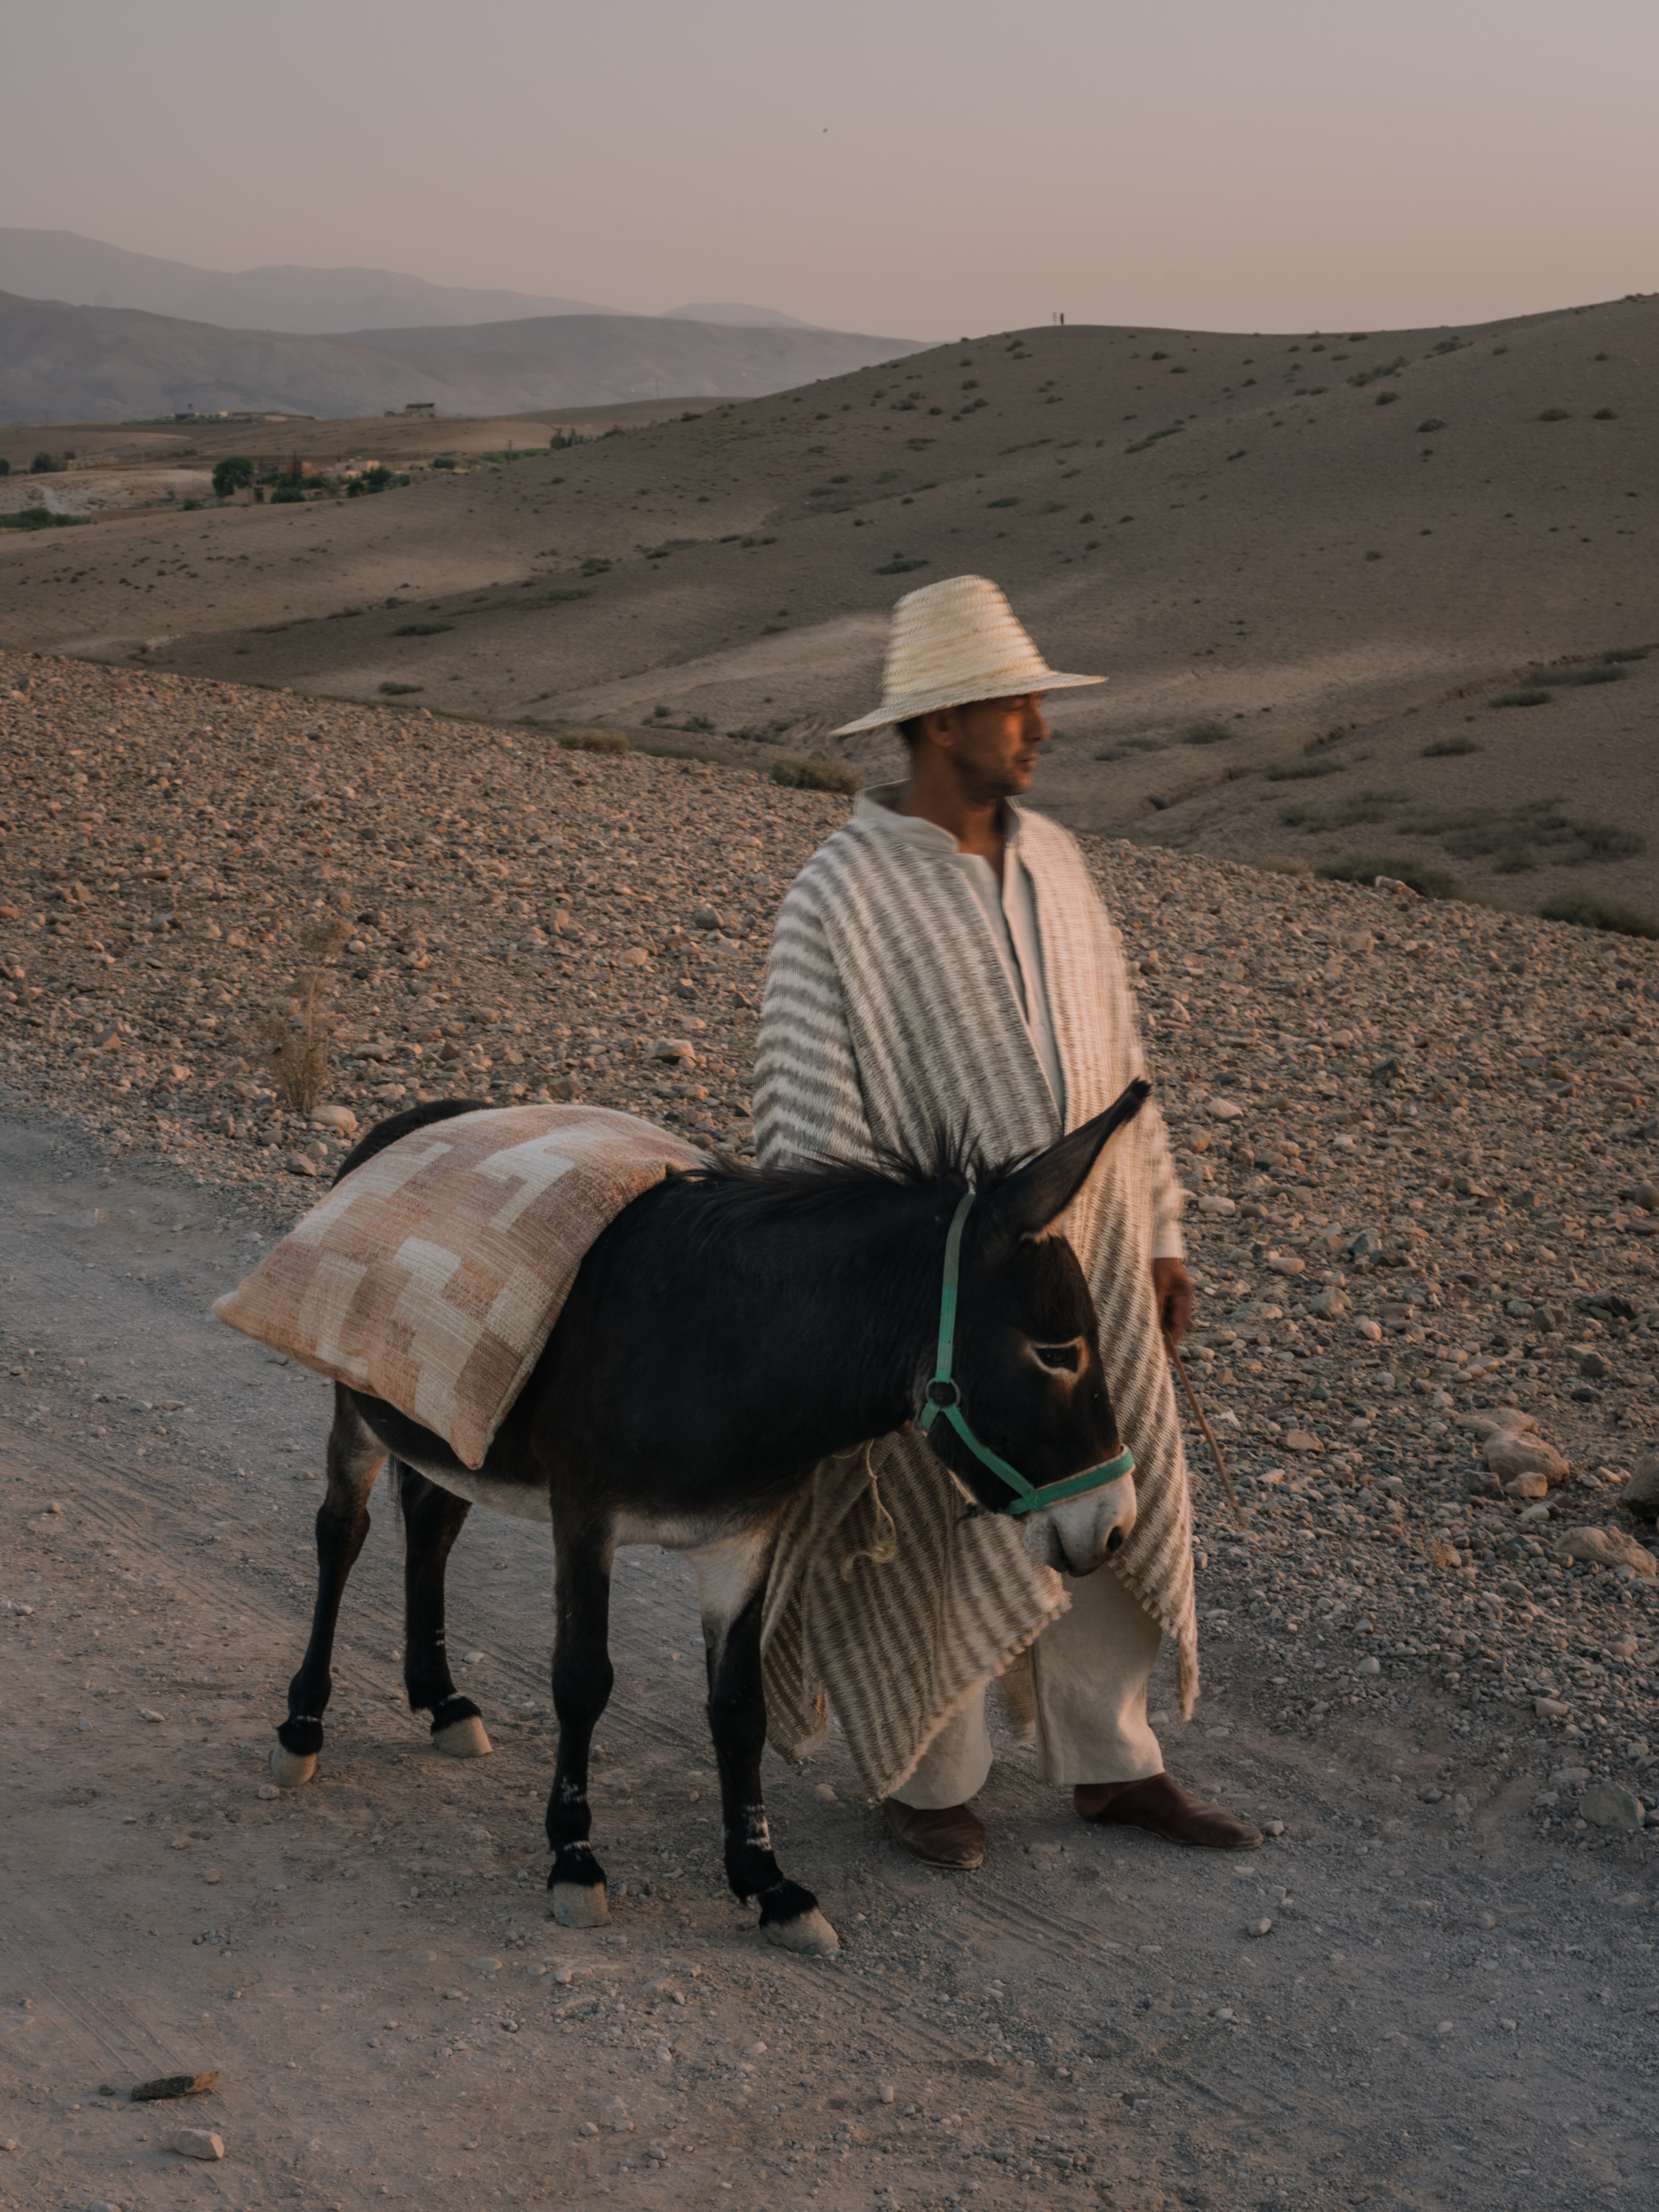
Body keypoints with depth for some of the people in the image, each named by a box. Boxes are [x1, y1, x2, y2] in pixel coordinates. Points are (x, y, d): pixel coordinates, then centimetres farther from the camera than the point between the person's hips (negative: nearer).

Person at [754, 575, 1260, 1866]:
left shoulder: (1053, 862, 4)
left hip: (1088, 1266, 6)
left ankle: (1110, 1763, 34)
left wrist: (1161, 1236, 12)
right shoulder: (840, 900, -17)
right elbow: (807, 1129, -15)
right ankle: (930, 1776, 32)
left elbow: (1118, 1061, 12)